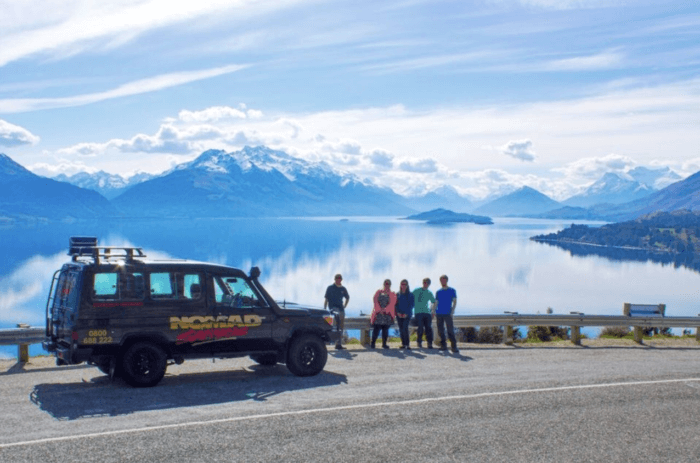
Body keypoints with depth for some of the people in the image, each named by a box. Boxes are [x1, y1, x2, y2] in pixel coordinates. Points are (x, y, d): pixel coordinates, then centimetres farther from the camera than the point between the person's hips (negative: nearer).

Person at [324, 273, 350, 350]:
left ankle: (339, 344, 9)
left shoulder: (343, 289, 13)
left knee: (341, 327, 3)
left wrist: (344, 306, 15)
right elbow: (326, 299, 2)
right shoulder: (330, 288, 3)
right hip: (333, 308, -5)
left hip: (340, 309, 5)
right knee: (341, 316, -35)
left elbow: (347, 298, 29)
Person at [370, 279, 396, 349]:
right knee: (376, 329, -7)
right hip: (378, 314, -1)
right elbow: (376, 301, 2)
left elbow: (392, 303, -3)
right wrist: (379, 309, -12)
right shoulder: (378, 292, 13)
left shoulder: (392, 294, 11)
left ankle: (384, 343, 8)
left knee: (385, 329, 1)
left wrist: (385, 310, -16)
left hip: (387, 314, 1)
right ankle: (373, 343, -2)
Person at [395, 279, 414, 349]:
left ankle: (407, 344, -13)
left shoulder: (410, 294, 3)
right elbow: (395, 304, 9)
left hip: (407, 314, -3)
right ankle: (403, 344, 8)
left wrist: (406, 313, -11)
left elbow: (411, 305, -2)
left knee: (405, 328, -16)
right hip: (399, 315, 3)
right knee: (401, 329, 2)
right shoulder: (397, 294, 11)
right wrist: (398, 312, -7)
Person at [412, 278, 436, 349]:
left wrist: (432, 309, 12)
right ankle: (419, 343, 2)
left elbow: (434, 302, 23)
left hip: (427, 313, 3)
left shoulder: (429, 293, 14)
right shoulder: (416, 291, 7)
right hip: (418, 312, -3)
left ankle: (430, 344, 0)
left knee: (429, 328, -4)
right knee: (420, 328, -9)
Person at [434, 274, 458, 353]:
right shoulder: (438, 292, 14)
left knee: (450, 330, -10)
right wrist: (433, 311, 6)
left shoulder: (452, 290, 5)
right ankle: (443, 345, 11)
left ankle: (454, 347, -12)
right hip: (439, 313, 4)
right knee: (440, 330, 3)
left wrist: (452, 310, -10)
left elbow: (455, 301, 2)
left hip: (448, 313, -4)